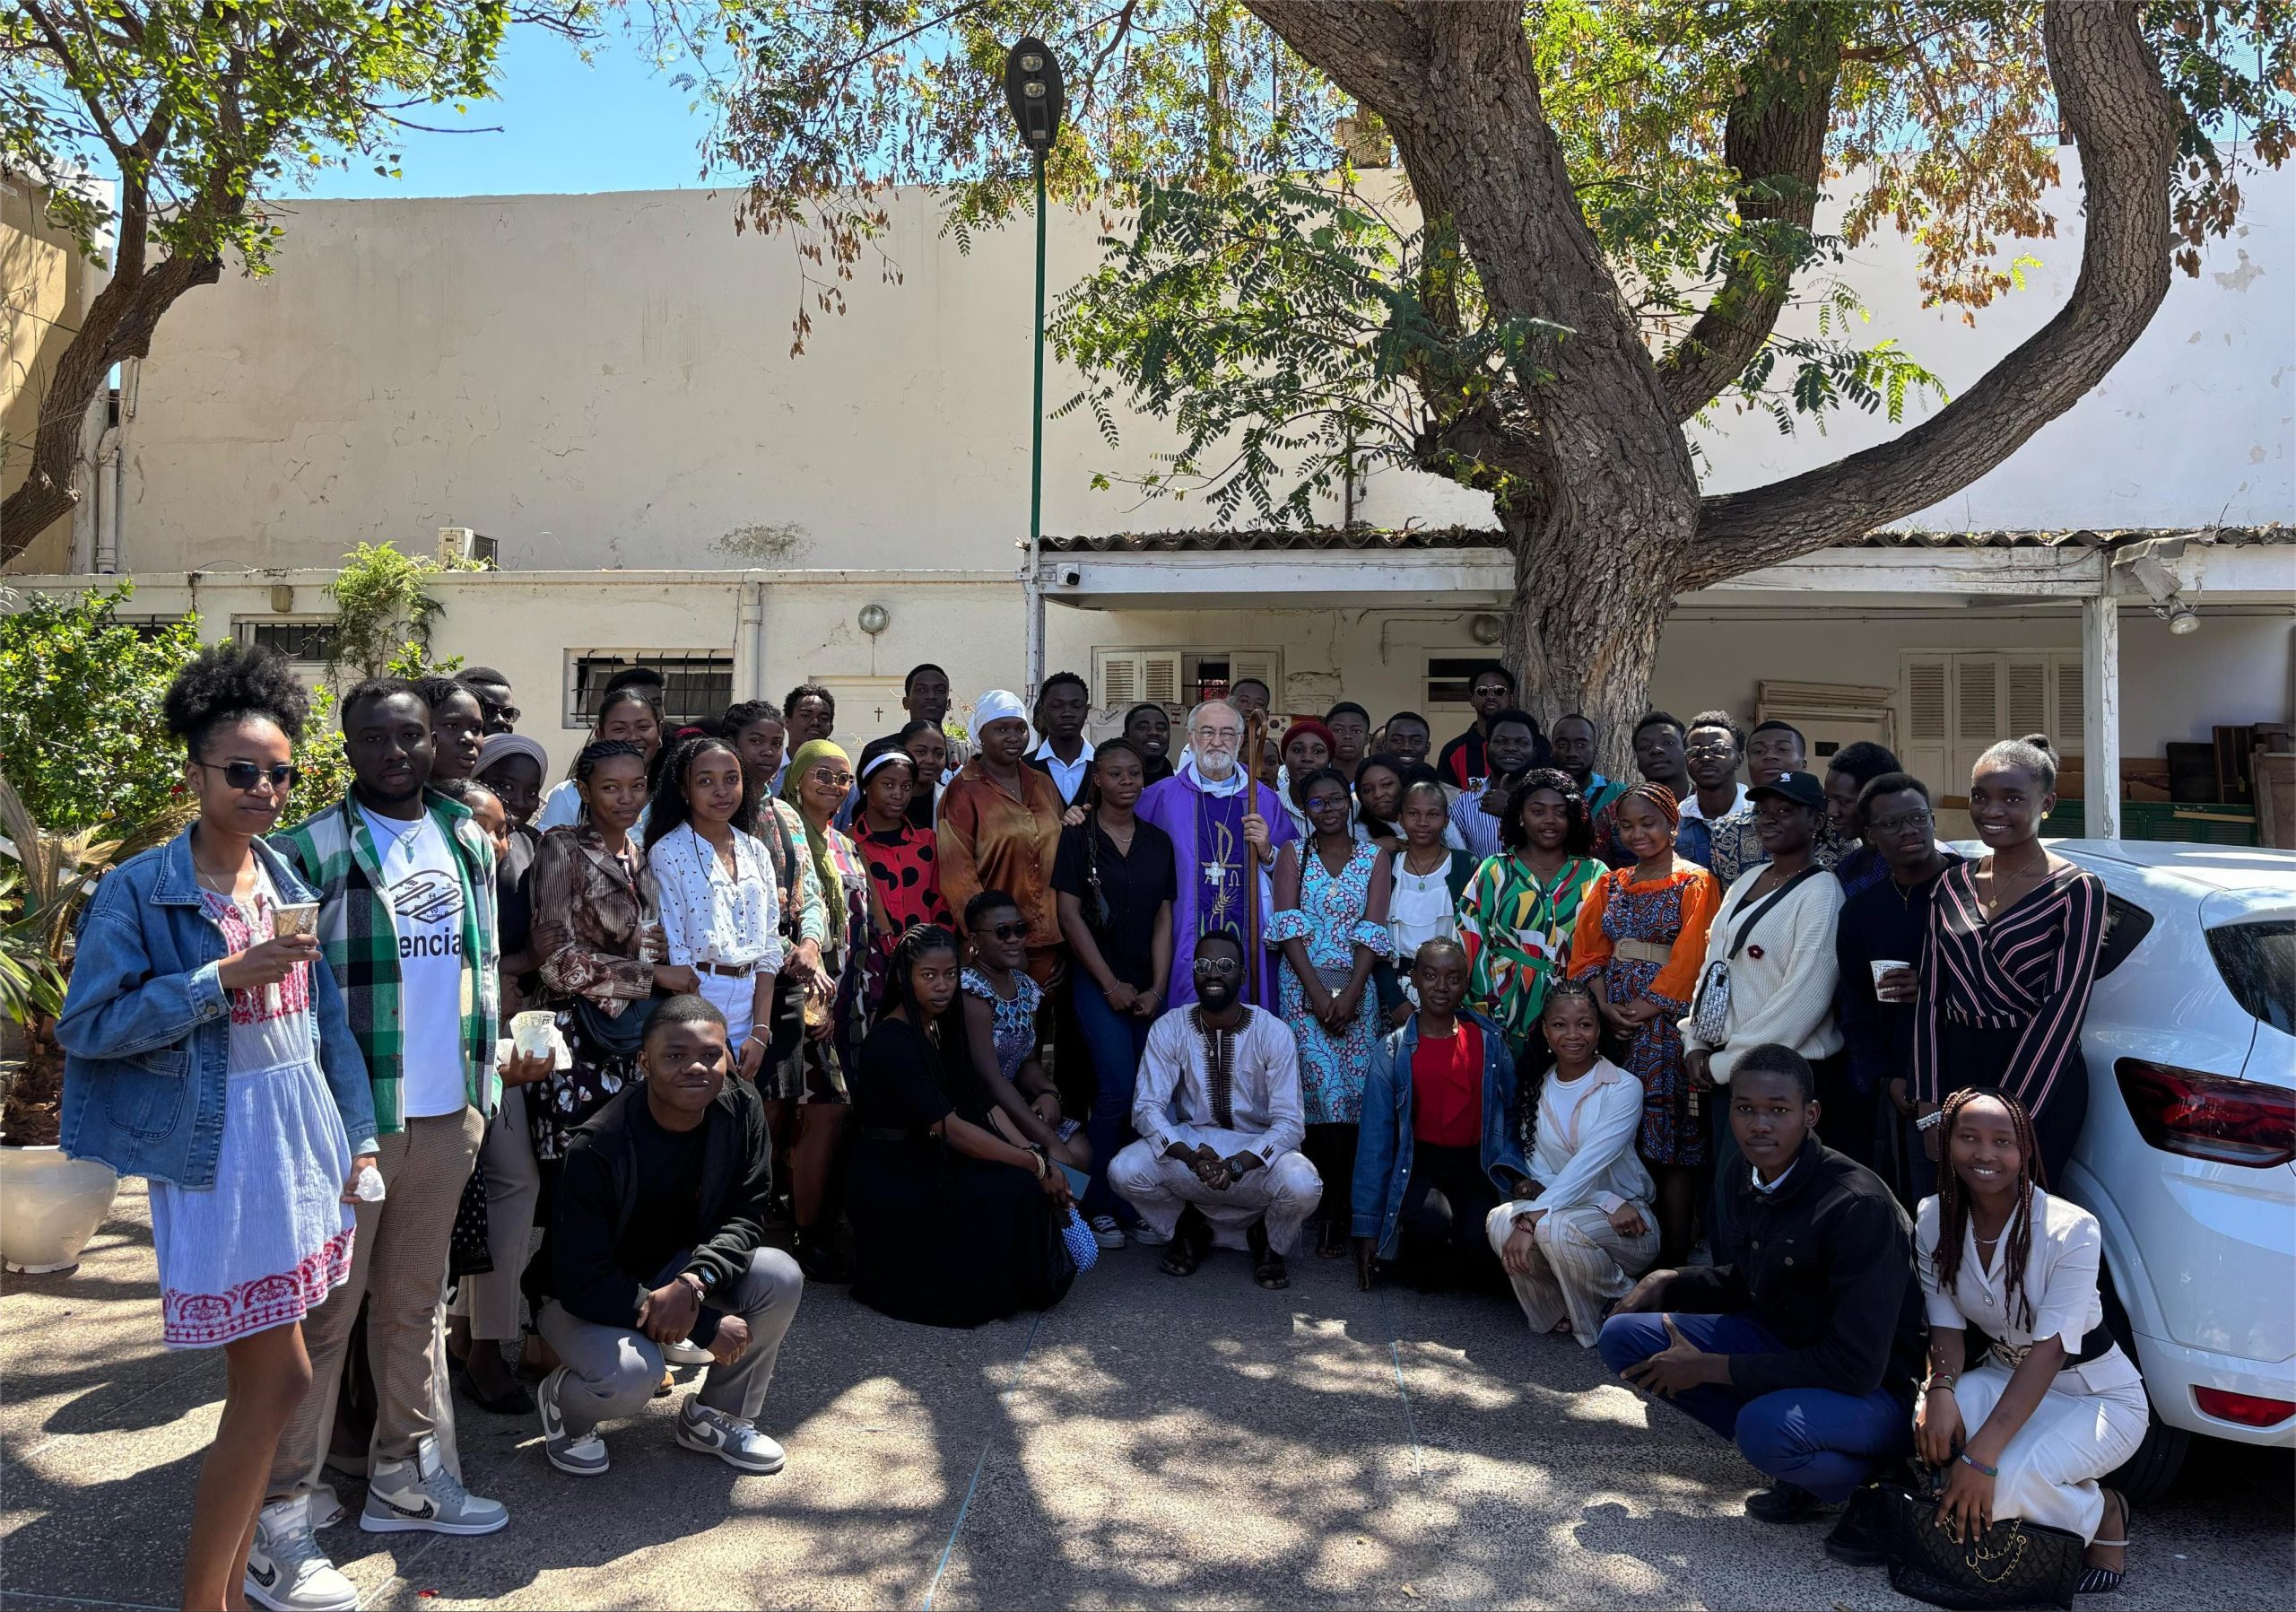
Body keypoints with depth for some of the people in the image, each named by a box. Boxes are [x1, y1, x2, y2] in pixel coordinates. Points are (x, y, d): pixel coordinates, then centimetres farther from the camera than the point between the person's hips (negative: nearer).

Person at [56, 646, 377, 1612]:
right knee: (281, 1380, -4)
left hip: (302, 1134, 6)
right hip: (217, 1152, -6)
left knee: (260, 1378, 15)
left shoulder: (290, 879, 9)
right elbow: (86, 1026, -11)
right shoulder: (140, 890, -9)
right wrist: (223, 978, -20)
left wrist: (358, 1134, 10)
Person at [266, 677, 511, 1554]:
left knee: (415, 1302, 16)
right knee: (325, 1310, 4)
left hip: (445, 1113, 5)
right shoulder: (310, 849, -9)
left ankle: (403, 1476, 30)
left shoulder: (468, 840, 9)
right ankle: (283, 1501, 17)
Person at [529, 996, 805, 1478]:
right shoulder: (597, 1148, -29)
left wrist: (692, 1284, -33)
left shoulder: (741, 1110, -14)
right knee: (631, 1374, -34)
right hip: (584, 1297, -5)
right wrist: (706, 1328, -30)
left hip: (674, 1270, 5)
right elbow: (583, 1284, -28)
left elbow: (745, 1218, -11)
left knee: (780, 1278, -20)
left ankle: (716, 1415, 4)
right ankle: (561, 1400, 5)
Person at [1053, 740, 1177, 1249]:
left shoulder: (1158, 841, 10)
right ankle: (1100, 1206, 1)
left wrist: (1157, 988, -2)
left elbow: (1164, 918, 8)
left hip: (1148, 985, 4)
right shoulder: (1077, 835, -2)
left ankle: (1134, 1202, 13)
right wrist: (1111, 984, -8)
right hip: (1097, 981, -4)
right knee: (1118, 1088, -13)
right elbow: (1069, 914, -5)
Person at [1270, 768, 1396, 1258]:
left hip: (1357, 987, 1)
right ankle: (1336, 1207, 0)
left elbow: (1372, 933, -1)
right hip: (1303, 985, -1)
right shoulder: (1293, 854, 8)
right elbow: (1289, 925, -2)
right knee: (1325, 1091, -9)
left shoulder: (1375, 859, 8)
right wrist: (1317, 992, -11)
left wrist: (1349, 994, -13)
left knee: (1353, 1092, -3)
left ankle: (1335, 1206, 4)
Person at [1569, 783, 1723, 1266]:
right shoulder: (1610, 885, 15)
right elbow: (1589, 951, 9)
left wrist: (1648, 1005, -14)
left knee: (1671, 1144, -4)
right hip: (1611, 1023, 5)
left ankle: (1674, 1258, 2)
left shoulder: (1696, 884, 0)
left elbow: (1689, 957, -8)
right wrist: (1604, 1006, -6)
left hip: (1666, 1022, -5)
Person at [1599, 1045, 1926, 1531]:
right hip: (1781, 1343, 7)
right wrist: (1669, 1283, -3)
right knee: (1623, 1337, -4)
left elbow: (1857, 1368, -28)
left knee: (1767, 1426, -38)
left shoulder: (1860, 1207, -28)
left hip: (1875, 1388, -7)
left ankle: (1858, 1470, -2)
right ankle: (1784, 1450, 1)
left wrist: (1710, 1367, -23)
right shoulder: (1742, 1176, -4)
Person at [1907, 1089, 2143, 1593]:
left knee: (2001, 1485, -30)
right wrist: (1941, 1386, -34)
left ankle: (2104, 1514, 3)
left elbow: (2049, 1349, -29)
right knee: (1933, 1425, -28)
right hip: (2004, 1376, 5)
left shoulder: (2072, 1229, -24)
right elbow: (1947, 1325, -9)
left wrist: (1983, 1455, -38)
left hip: (2099, 1396, -4)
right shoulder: (1934, 1220, -9)